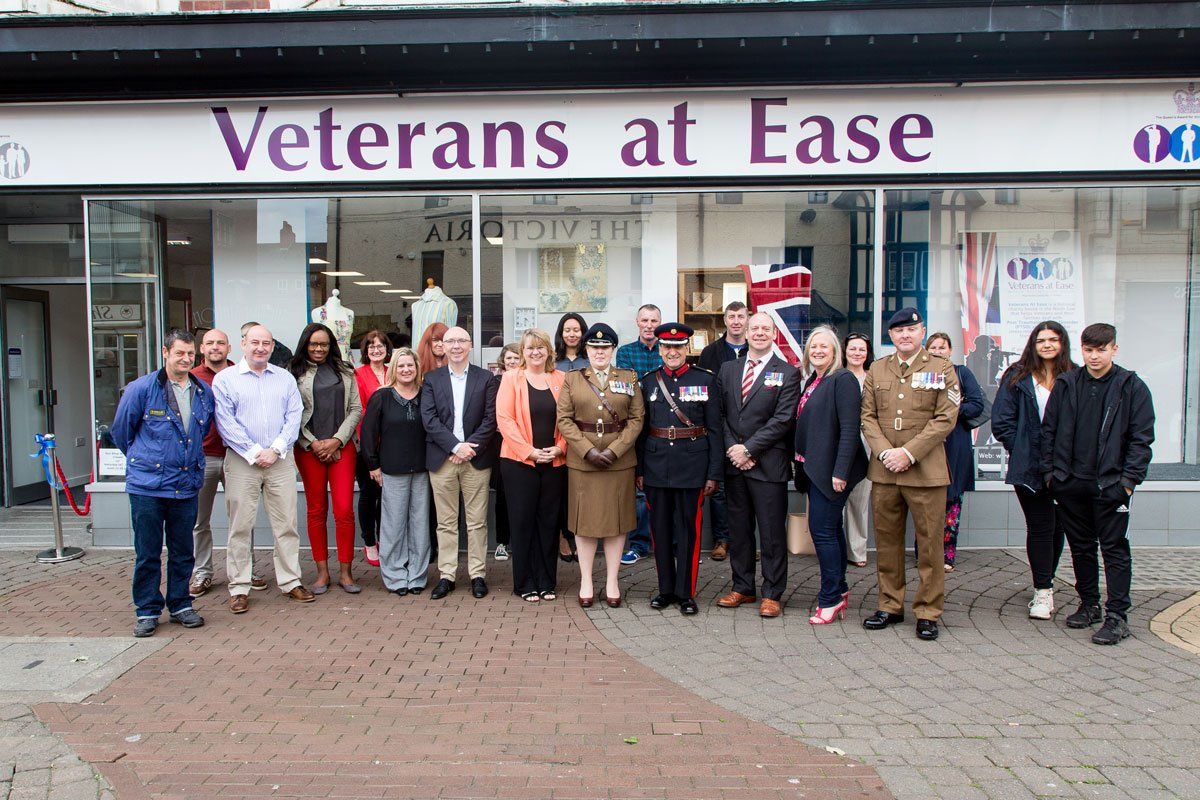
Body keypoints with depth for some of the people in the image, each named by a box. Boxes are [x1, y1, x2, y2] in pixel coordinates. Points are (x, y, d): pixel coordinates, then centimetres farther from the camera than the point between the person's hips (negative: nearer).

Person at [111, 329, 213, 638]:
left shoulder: (204, 392, 7)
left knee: (183, 551, 11)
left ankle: (180, 604, 24)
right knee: (147, 553, 5)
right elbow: (121, 431, 6)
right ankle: (147, 611, 17)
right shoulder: (141, 389, -5)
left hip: (187, 485, 3)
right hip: (147, 486, -3)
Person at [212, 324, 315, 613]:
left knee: (286, 524, 4)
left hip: (279, 461, 2)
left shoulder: (285, 378, 12)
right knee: (240, 526, 2)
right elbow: (226, 423, -5)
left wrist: (275, 449, -8)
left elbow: (294, 416, 4)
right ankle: (239, 588, 10)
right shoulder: (224, 379, 3)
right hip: (241, 461, -2)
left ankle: (291, 581, 13)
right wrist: (254, 452, -11)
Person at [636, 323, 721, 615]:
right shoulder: (648, 382, 6)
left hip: (692, 467, -2)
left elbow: (715, 429, -1)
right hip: (656, 467, 2)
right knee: (660, 529, 10)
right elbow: (641, 429, 8)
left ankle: (687, 593, 15)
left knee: (689, 530, 4)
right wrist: (639, 470, 4)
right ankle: (666, 589, 23)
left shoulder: (705, 380, 0)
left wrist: (714, 473, -5)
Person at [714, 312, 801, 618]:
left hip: (768, 464, -4)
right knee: (738, 530, 12)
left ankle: (772, 594, 12)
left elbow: (783, 419, -10)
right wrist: (732, 449, -6)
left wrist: (748, 448, -14)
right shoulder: (728, 369, 12)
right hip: (734, 463, 4)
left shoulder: (787, 373, -1)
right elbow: (720, 414, 8)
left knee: (772, 532, 2)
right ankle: (742, 588, 24)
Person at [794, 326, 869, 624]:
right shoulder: (813, 381, 15)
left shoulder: (843, 379, -12)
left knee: (822, 530, -7)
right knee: (832, 529, 15)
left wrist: (840, 472, -22)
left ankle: (830, 599, 3)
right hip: (814, 468, 9)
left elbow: (849, 430, -18)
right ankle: (839, 591, 25)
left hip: (831, 469, -9)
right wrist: (803, 464, 13)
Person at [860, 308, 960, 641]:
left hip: (926, 471, -3)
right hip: (884, 470, 3)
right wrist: (884, 452, -9)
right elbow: (868, 417, 8)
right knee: (887, 541, 9)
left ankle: (928, 611, 12)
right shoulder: (876, 371, 12)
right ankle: (890, 606, 21)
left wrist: (909, 453, -14)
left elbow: (945, 419, -6)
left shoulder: (942, 369, 2)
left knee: (929, 543, 1)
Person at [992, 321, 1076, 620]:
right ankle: (1043, 591, 6)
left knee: (1057, 526, 11)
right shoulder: (1018, 377, 1)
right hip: (1030, 469, -2)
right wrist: (1023, 450, -5)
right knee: (1040, 526, -2)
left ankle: (1045, 583, 28)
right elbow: (1001, 421, -1)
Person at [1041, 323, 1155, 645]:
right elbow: (1049, 431, 9)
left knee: (1114, 549, 1)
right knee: (1081, 546, 13)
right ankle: (1089, 604, 27)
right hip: (1071, 483, 4)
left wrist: (1128, 480, -10)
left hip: (1111, 485, -3)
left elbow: (1141, 438, -3)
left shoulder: (1132, 387, -2)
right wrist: (1050, 471, 4)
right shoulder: (1066, 385, 6)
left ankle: (1117, 616, 7)